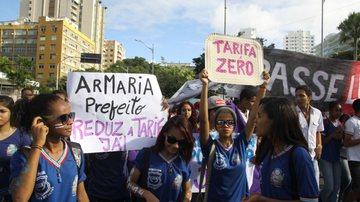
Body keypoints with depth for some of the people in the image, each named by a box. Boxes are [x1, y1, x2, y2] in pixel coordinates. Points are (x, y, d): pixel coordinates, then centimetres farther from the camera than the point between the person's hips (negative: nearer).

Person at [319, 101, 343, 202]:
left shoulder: (340, 124, 10)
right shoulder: (324, 123, -10)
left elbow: (342, 143, 17)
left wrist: (340, 137, -4)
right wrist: (333, 135, -22)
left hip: (336, 158, 6)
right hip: (325, 158, -6)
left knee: (337, 187, 7)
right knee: (329, 186, -8)